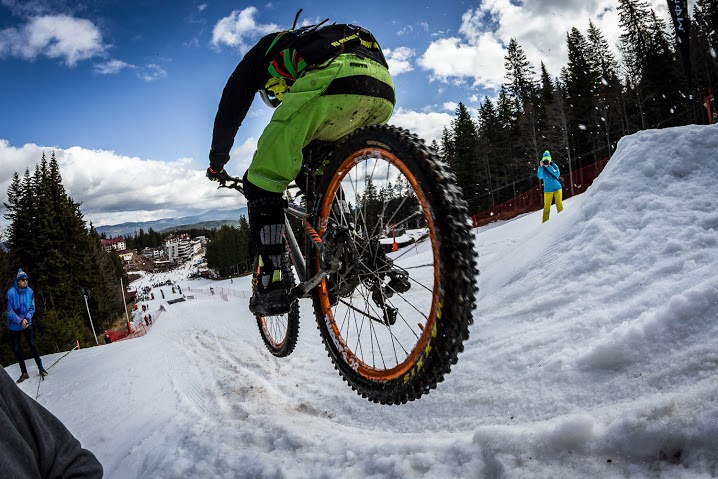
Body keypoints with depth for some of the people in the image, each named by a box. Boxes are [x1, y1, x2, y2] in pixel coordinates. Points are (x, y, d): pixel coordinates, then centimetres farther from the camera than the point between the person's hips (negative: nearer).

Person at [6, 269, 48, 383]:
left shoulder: (30, 291, -8)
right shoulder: (11, 292, -17)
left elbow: (32, 308, -1)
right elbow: (9, 311, -14)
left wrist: (26, 319, -17)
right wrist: (20, 321, -21)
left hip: (27, 323, 1)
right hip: (14, 326, -1)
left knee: (33, 345, -2)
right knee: (16, 349, 6)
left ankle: (40, 367, 11)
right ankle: (24, 373, 18)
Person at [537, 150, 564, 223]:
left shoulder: (554, 165, -2)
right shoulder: (541, 168, -1)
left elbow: (557, 174, -17)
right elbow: (539, 176, -17)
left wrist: (548, 167, -22)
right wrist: (541, 167, -27)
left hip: (557, 188, 0)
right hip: (548, 190, 0)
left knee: (559, 205, 3)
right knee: (547, 207, -1)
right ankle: (545, 222, 4)